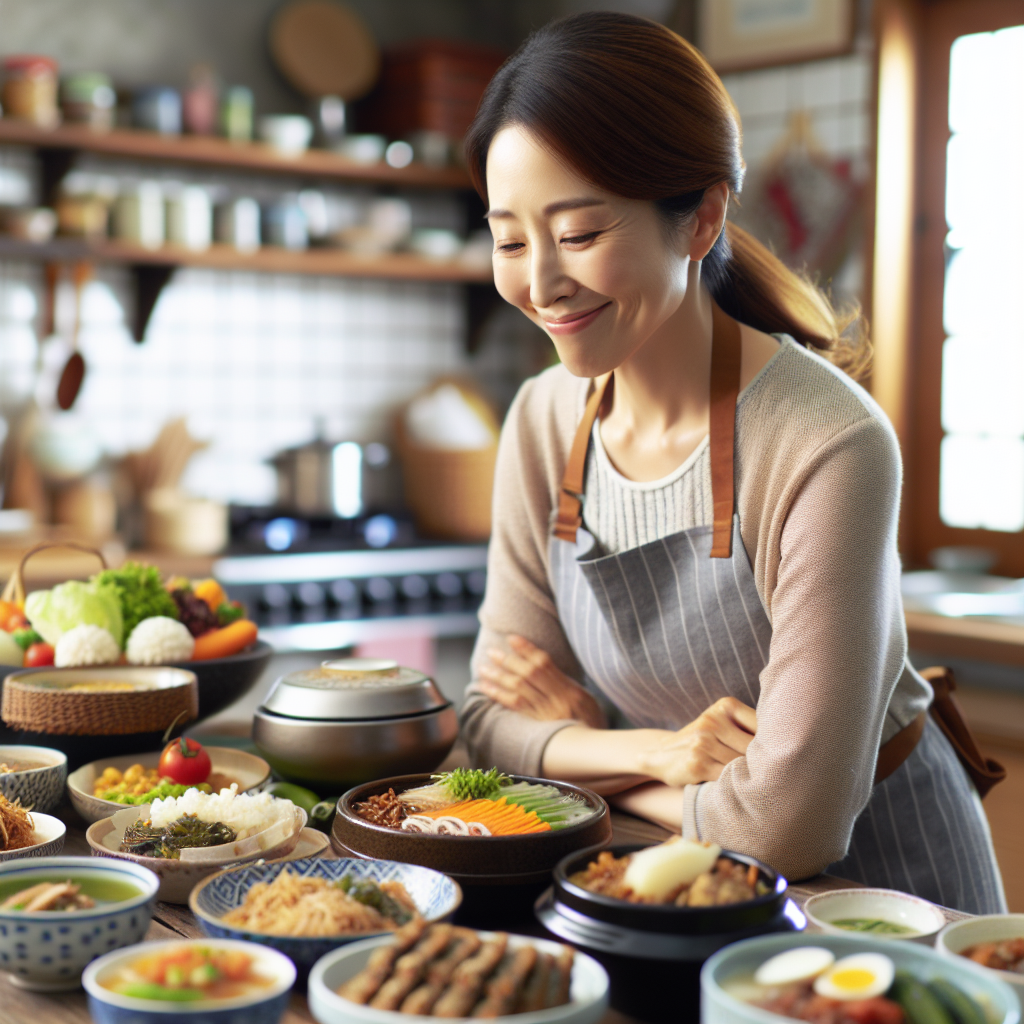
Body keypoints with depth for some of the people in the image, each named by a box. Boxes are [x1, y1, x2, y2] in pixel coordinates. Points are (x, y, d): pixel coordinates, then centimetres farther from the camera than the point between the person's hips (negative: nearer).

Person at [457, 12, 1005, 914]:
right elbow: (497, 719, 0)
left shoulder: (830, 448, -24)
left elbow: (788, 822, -23)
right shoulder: (543, 424, -4)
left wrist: (588, 749, -8)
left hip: (882, 868, -5)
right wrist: (652, 749, -18)